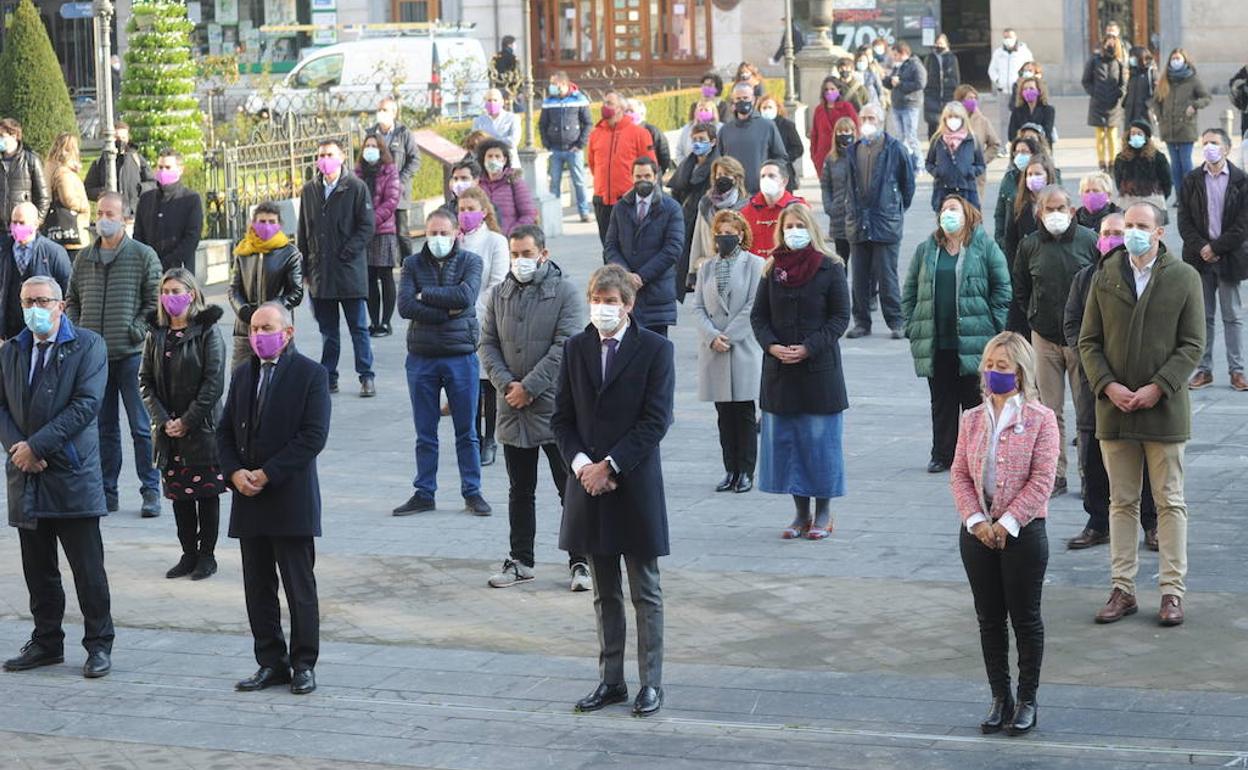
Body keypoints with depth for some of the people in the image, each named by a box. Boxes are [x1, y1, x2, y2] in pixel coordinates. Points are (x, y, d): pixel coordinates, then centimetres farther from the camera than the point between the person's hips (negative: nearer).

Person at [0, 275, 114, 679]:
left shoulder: (88, 346, -3)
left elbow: (86, 404, -13)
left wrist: (37, 445, -16)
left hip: (73, 476, -5)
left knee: (88, 569, -1)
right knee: (38, 569, 11)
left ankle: (98, 645, 7)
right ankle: (46, 642, 21)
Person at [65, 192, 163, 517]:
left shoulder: (143, 256, -1)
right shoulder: (83, 259, 12)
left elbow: (156, 301, -2)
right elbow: (72, 300, 19)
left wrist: (138, 331, -10)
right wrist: (76, 332, 5)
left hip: (131, 355, -4)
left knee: (142, 426, -3)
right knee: (102, 426, 10)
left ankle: (151, 491, 2)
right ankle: (106, 491, 16)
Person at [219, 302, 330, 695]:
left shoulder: (310, 374, -5)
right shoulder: (243, 375, 14)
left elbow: (313, 435, -13)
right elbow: (225, 430, 14)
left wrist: (267, 474, -15)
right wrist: (235, 472, -5)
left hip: (291, 498, -6)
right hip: (249, 500, 6)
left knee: (299, 587, 0)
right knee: (258, 587, 8)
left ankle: (304, 663, 8)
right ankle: (271, 662, 15)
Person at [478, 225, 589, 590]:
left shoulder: (565, 292, -5)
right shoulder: (498, 295, 9)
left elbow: (565, 346, -12)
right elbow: (487, 344, 8)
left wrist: (529, 387, -14)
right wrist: (505, 384, -8)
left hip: (555, 409, -5)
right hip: (512, 410, 5)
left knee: (571, 489, -2)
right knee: (520, 491, 14)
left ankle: (580, 562, 5)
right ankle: (520, 560, 23)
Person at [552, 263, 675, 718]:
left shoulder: (655, 350, -6)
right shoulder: (575, 349, 7)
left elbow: (656, 420, -11)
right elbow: (561, 417, 8)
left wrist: (609, 466, -15)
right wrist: (580, 463, -9)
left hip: (635, 486, -4)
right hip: (589, 481, 4)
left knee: (646, 593, 4)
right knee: (604, 594, 11)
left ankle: (651, 683, 10)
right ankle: (611, 681, 18)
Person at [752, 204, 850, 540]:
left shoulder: (830, 268, -3)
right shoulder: (773, 269, 8)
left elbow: (841, 317, -5)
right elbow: (758, 315, 9)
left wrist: (808, 348, -15)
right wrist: (772, 346, -9)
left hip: (819, 367, -4)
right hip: (779, 370, 4)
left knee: (820, 438, -1)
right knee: (784, 439, 4)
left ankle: (823, 514, 10)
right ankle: (801, 514, 13)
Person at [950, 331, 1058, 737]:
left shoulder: (1040, 420, -6)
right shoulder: (972, 420, 7)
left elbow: (1041, 480, -12)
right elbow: (960, 475, 4)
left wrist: (1007, 523, -16)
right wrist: (976, 520, -10)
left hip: (1022, 531, -4)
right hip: (978, 531, 4)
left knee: (1026, 618, 4)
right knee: (989, 619, 10)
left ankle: (1027, 700, 15)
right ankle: (1000, 698, 20)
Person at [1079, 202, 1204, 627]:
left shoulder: (1184, 278, -1)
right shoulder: (1105, 277, 5)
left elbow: (1193, 345, -3)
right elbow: (1088, 341, 6)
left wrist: (1157, 388, -14)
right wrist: (1108, 385, -9)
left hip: (1164, 407, -2)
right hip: (1115, 408, 2)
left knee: (1170, 503, 4)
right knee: (1122, 502, 7)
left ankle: (1173, 591, 9)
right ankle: (1122, 590, 13)